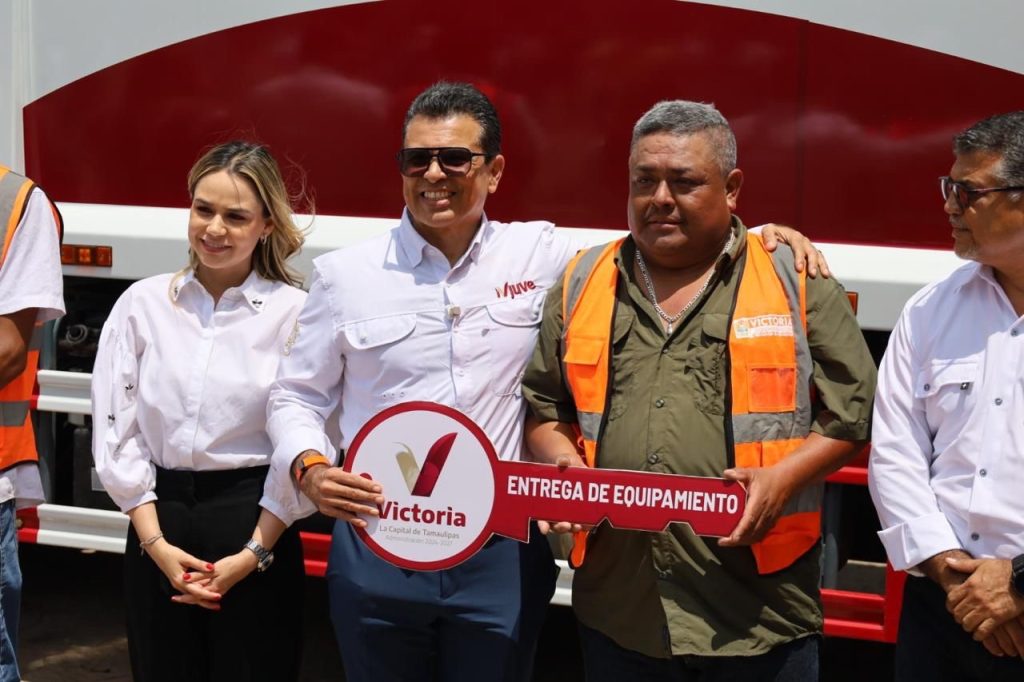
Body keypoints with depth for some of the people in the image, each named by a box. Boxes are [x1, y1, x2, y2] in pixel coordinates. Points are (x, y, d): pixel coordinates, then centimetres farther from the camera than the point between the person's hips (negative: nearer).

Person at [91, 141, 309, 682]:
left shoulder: (294, 312, -6)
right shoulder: (142, 303, 2)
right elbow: (116, 429, 2)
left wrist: (254, 553, -10)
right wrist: (155, 541, -5)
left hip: (255, 522, -2)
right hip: (158, 516, 3)